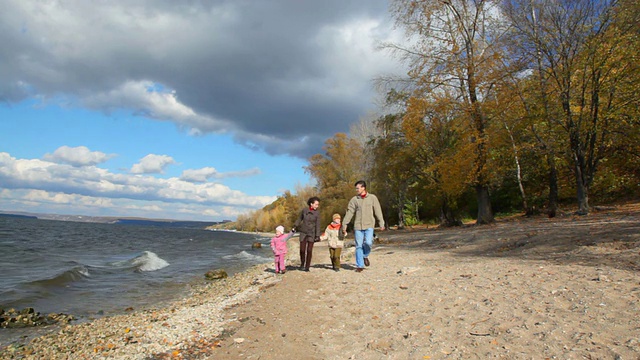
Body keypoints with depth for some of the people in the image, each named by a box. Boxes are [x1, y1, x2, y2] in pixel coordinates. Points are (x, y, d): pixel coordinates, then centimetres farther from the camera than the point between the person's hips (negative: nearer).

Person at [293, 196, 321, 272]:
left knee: (309, 250, -3)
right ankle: (302, 263, 24)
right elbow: (299, 218, 12)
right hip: (303, 232, 1)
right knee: (302, 250, -1)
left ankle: (307, 266, 9)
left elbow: (317, 225, -8)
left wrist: (317, 236, -11)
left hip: (311, 233, -1)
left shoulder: (317, 213, -8)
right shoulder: (304, 210, -5)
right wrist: (295, 227, 14)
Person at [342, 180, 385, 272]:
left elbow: (378, 211, 4)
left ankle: (365, 256, 14)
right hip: (358, 226, 2)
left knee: (368, 242, -17)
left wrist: (381, 224, 0)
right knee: (359, 246, 1)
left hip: (369, 225, -1)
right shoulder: (354, 200, 6)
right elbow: (349, 213, 6)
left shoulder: (372, 198, 3)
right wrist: (344, 225, 2)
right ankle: (360, 265, 11)